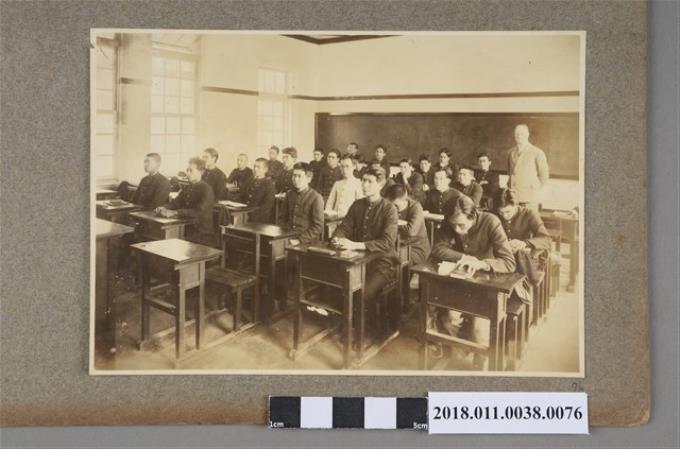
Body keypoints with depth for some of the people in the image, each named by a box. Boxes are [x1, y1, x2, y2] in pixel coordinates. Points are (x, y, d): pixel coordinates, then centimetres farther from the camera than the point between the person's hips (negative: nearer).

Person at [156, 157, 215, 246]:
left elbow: (199, 212, -23)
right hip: (186, 231, 7)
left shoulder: (206, 190, -11)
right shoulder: (186, 188, 15)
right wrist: (163, 208, -12)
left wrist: (175, 213, -30)